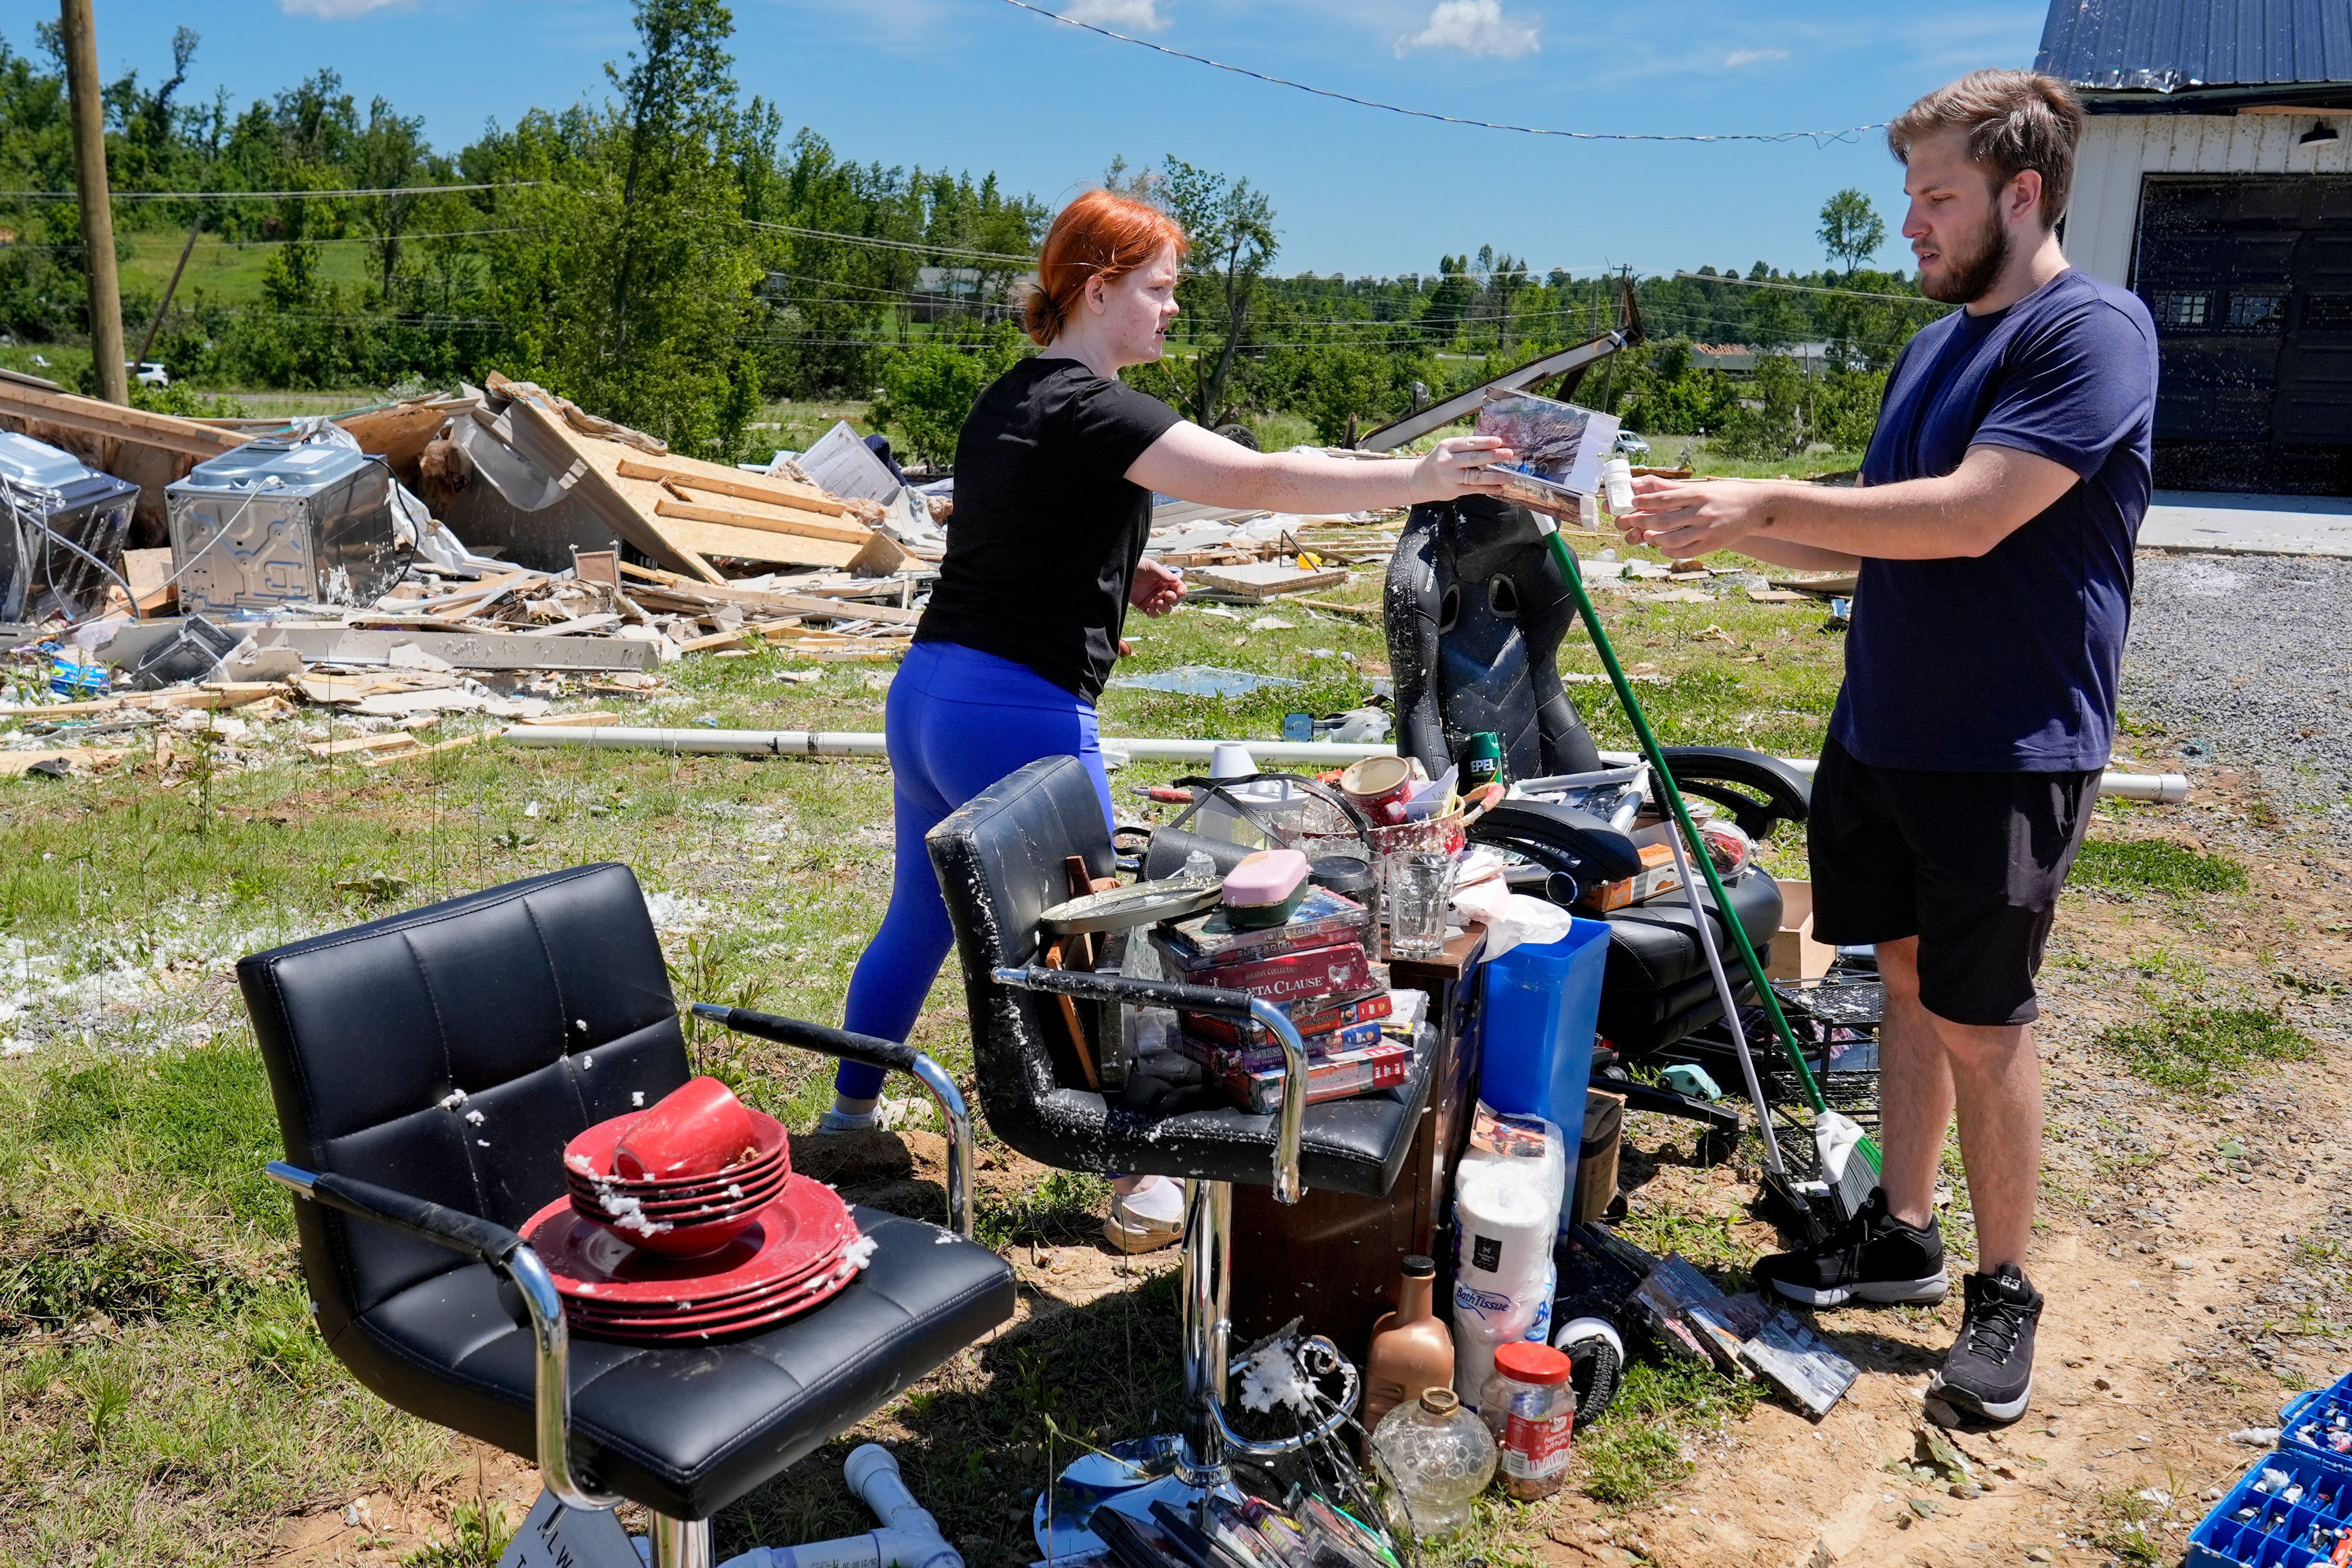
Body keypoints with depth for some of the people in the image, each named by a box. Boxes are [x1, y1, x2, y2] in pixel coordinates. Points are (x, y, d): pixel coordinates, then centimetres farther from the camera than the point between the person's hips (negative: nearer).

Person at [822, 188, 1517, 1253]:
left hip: (925, 691, 9)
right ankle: (1137, 1181, 13)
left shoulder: (1007, 401, 14)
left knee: (919, 917, 23)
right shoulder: (1089, 412, -15)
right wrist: (1417, 481, -29)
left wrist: (1120, 580, 11)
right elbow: (1256, 479, -26)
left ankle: (848, 1114, 39)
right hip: (1020, 715, -9)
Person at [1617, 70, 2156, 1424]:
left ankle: (2005, 1289, 19)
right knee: (1906, 980, 15)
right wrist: (1728, 529, 3)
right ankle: (1901, 1236, 29)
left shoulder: (2093, 331, -14)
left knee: (1982, 1021, 1)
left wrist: (1765, 503, -23)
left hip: (2008, 750, -7)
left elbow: (1968, 517, -25)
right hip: (1881, 729, 8)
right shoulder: (1933, 346, 12)